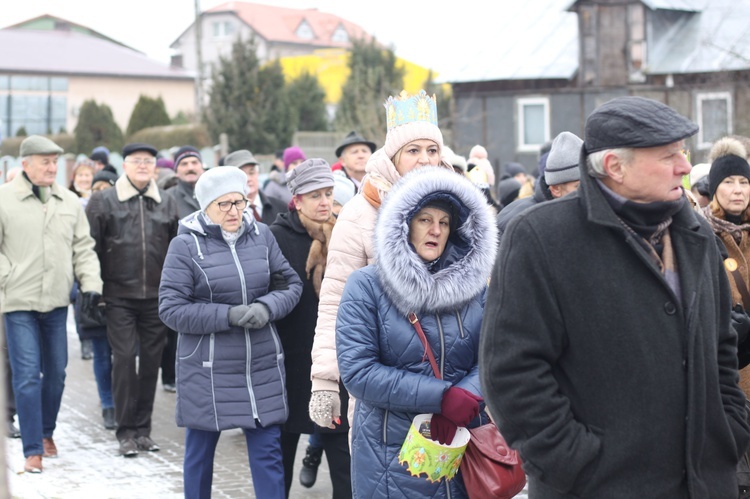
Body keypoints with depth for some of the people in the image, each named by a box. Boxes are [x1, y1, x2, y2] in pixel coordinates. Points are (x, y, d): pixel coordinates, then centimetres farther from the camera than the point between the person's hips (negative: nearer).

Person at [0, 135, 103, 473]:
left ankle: (47, 432, 32)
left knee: (56, 372, 12)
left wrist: (90, 282, 2)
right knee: (27, 376, -7)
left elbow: (83, 247, 13)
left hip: (57, 302, 4)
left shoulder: (69, 202, 8)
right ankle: (33, 450, -2)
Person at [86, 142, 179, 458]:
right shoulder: (103, 202, 1)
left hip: (157, 297, 3)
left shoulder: (167, 203, 9)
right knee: (125, 359, -7)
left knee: (151, 361, 6)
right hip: (119, 297, -3)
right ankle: (126, 432, 1)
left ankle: (143, 428, 16)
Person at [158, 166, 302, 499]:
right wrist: (229, 315, -19)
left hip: (263, 368, 3)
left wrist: (267, 307, -14)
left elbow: (291, 284, 8)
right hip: (207, 370, -3)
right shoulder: (186, 245, -8)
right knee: (200, 451, 11)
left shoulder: (261, 235, 3)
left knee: (268, 452, 5)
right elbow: (170, 309, -10)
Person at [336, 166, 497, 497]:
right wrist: (440, 397, -20)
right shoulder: (366, 285, -6)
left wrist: (466, 395, -23)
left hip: (461, 447, 3)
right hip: (391, 454, -3)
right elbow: (357, 371, -14)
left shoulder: (474, 284, 5)